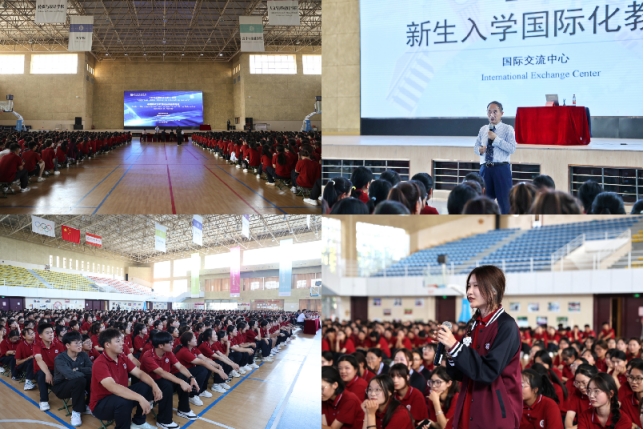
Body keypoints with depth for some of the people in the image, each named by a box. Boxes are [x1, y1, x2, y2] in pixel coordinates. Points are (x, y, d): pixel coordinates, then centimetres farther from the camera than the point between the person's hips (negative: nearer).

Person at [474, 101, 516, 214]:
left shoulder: (507, 129, -1)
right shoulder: (483, 129, 13)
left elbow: (512, 148, -12)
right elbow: (476, 147, 17)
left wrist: (496, 139, -18)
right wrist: (479, 149, -6)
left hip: (501, 168, -4)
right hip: (485, 168, 4)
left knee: (504, 200, -1)